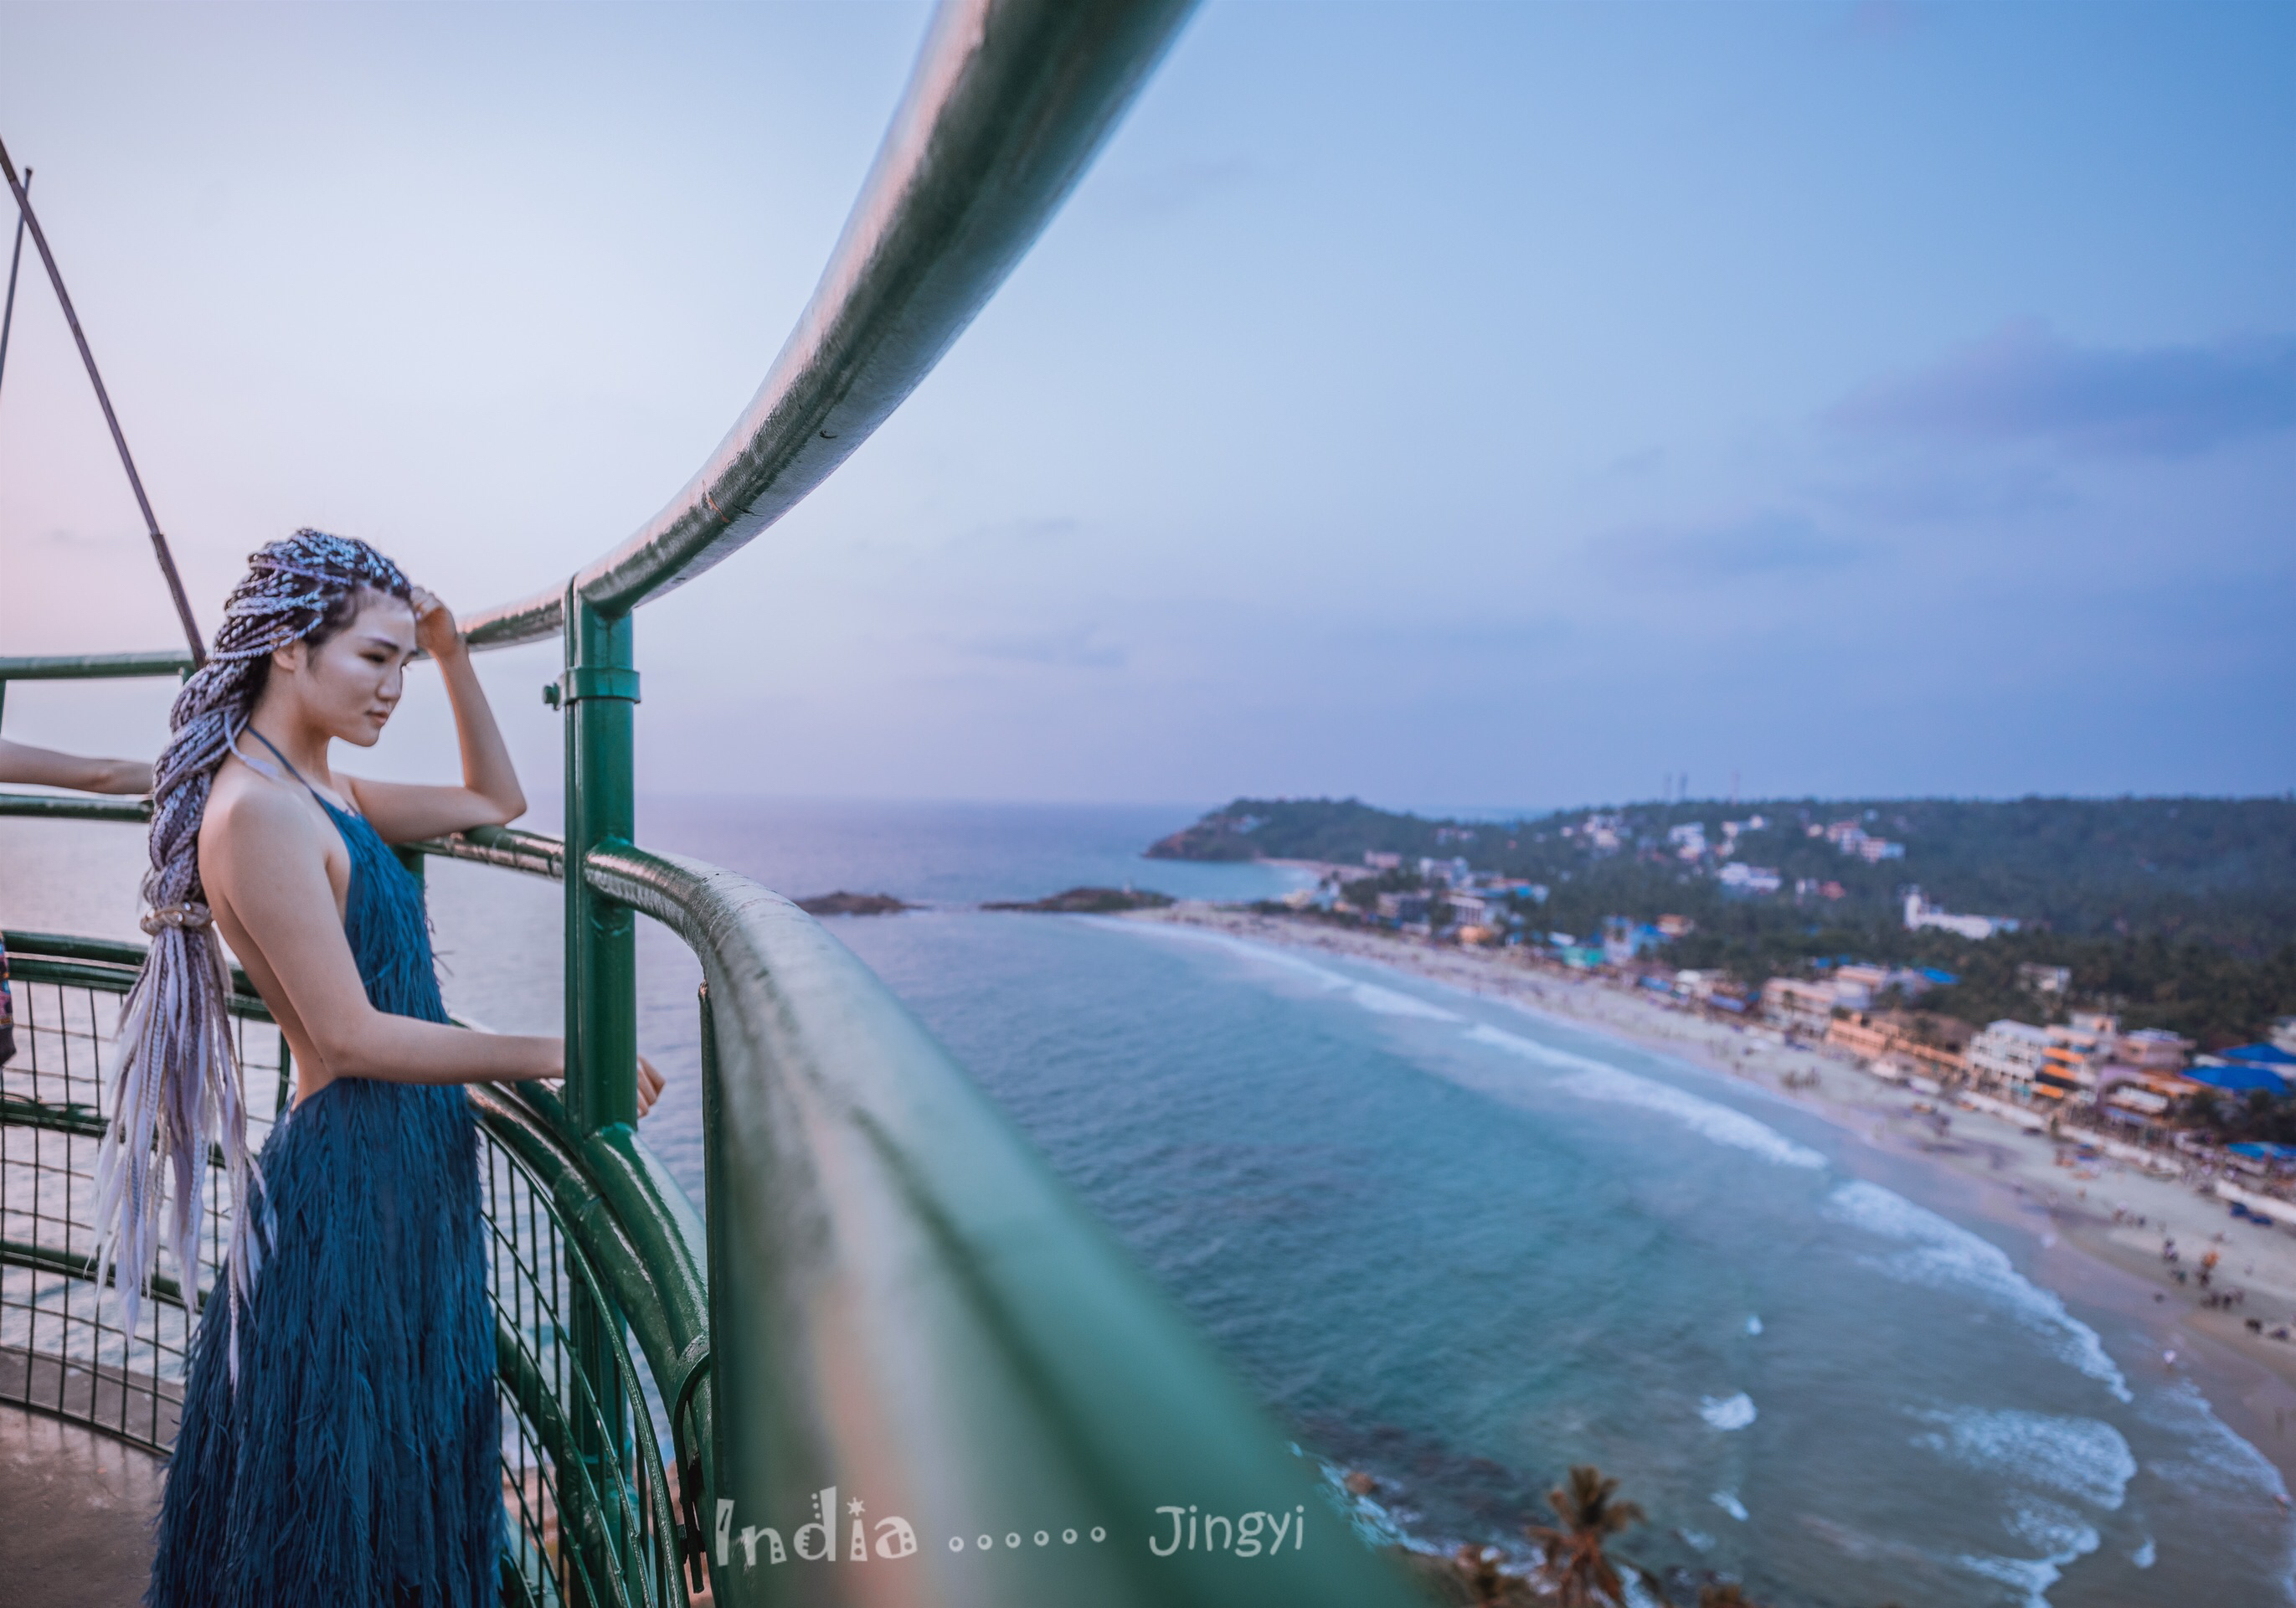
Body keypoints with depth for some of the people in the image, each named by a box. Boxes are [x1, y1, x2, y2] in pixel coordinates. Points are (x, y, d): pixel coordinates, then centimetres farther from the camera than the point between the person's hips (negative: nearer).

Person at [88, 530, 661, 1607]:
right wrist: (557, 1056, -18)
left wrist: (452, 654, 9)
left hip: (410, 1167, 9)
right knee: (330, 1510, 10)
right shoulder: (257, 810, -19)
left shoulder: (324, 795, 8)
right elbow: (351, 1036, -21)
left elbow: (496, 801, 19)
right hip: (348, 1175, -9)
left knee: (407, 1468, 23)